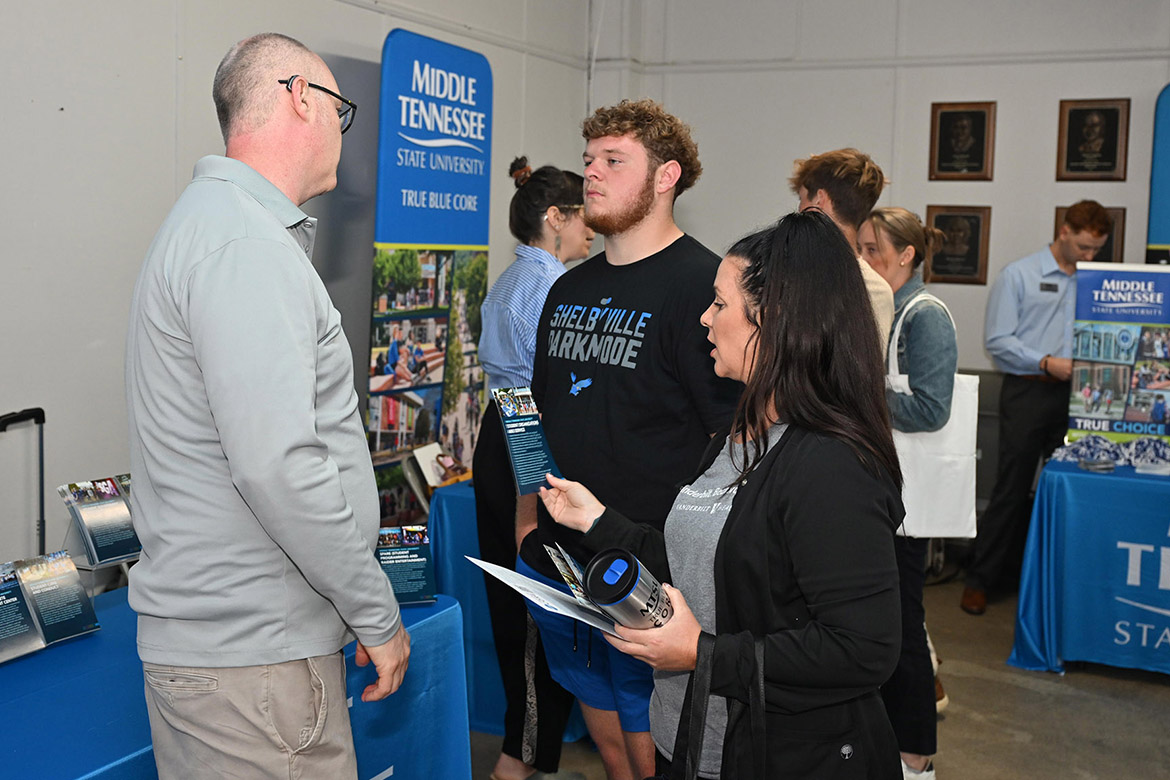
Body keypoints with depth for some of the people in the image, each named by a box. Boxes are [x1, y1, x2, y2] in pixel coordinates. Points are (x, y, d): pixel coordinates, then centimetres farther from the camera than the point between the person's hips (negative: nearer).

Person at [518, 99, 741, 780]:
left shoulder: (704, 284, -12)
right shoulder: (570, 290, 11)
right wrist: (527, 518, 13)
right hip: (556, 551, 7)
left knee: (647, 720, 8)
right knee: (596, 698, 20)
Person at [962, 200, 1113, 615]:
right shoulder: (1019, 275, 1)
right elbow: (997, 339, -6)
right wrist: (1047, 363, -16)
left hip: (1075, 394, 4)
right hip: (1028, 392, -4)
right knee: (1012, 488, -2)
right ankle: (980, 579, 7)